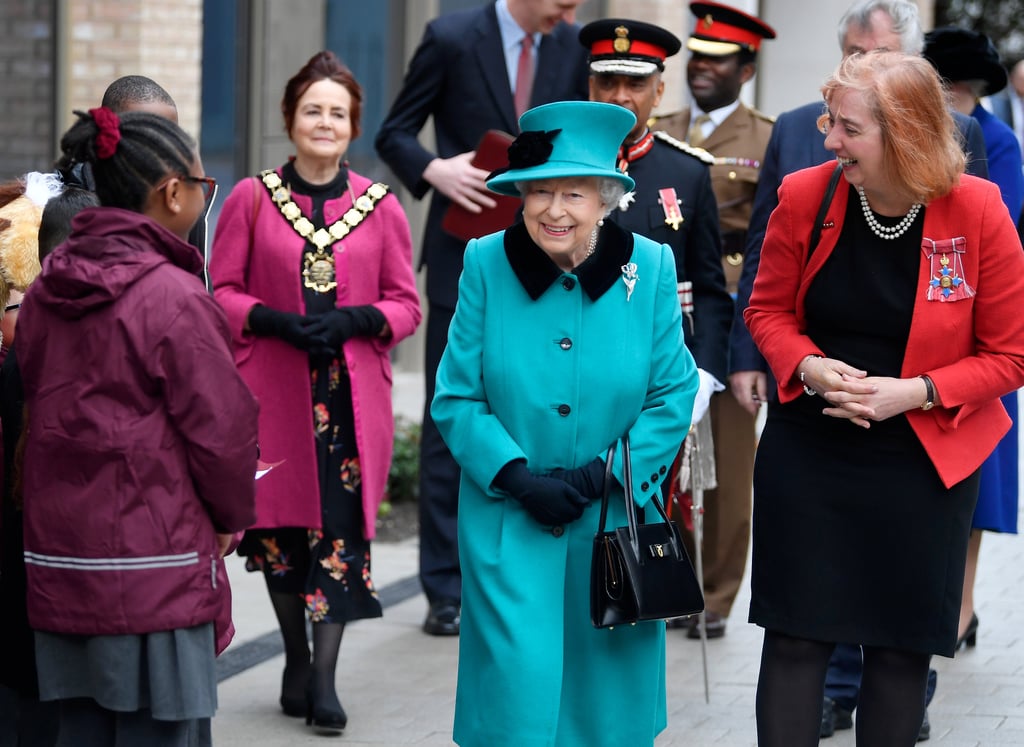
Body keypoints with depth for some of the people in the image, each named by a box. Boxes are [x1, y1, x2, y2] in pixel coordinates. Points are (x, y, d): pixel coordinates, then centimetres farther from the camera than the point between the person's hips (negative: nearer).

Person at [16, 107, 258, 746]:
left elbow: (33, 408, 14)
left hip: (58, 565, 7)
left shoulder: (44, 291, 7)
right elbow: (221, 428, -12)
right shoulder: (174, 296, -15)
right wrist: (231, 518, 5)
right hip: (154, 566, -7)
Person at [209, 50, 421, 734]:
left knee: (342, 528, -6)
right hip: (272, 391, 0)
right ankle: (296, 659, 25)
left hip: (352, 394, 0)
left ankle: (324, 679, 0)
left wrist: (354, 320, -12)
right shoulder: (251, 199, 3)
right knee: (278, 522, 6)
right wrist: (274, 320, -13)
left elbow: (406, 304, 7)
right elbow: (221, 292, 4)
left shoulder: (381, 207, 4)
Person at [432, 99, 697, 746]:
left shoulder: (651, 267, -5)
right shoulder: (487, 264, -6)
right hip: (508, 520, -1)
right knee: (519, 675, -7)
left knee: (608, 691, 9)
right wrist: (519, 479, -15)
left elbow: (673, 396, -2)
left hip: (616, 519, 1)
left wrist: (599, 477, -12)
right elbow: (456, 399, -3)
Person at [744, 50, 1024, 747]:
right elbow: (768, 309, 6)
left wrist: (916, 393, -19)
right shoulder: (806, 195, -8)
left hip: (924, 461, -1)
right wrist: (808, 367, -14)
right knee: (796, 635, 1)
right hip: (808, 453, 1)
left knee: (903, 642, 8)